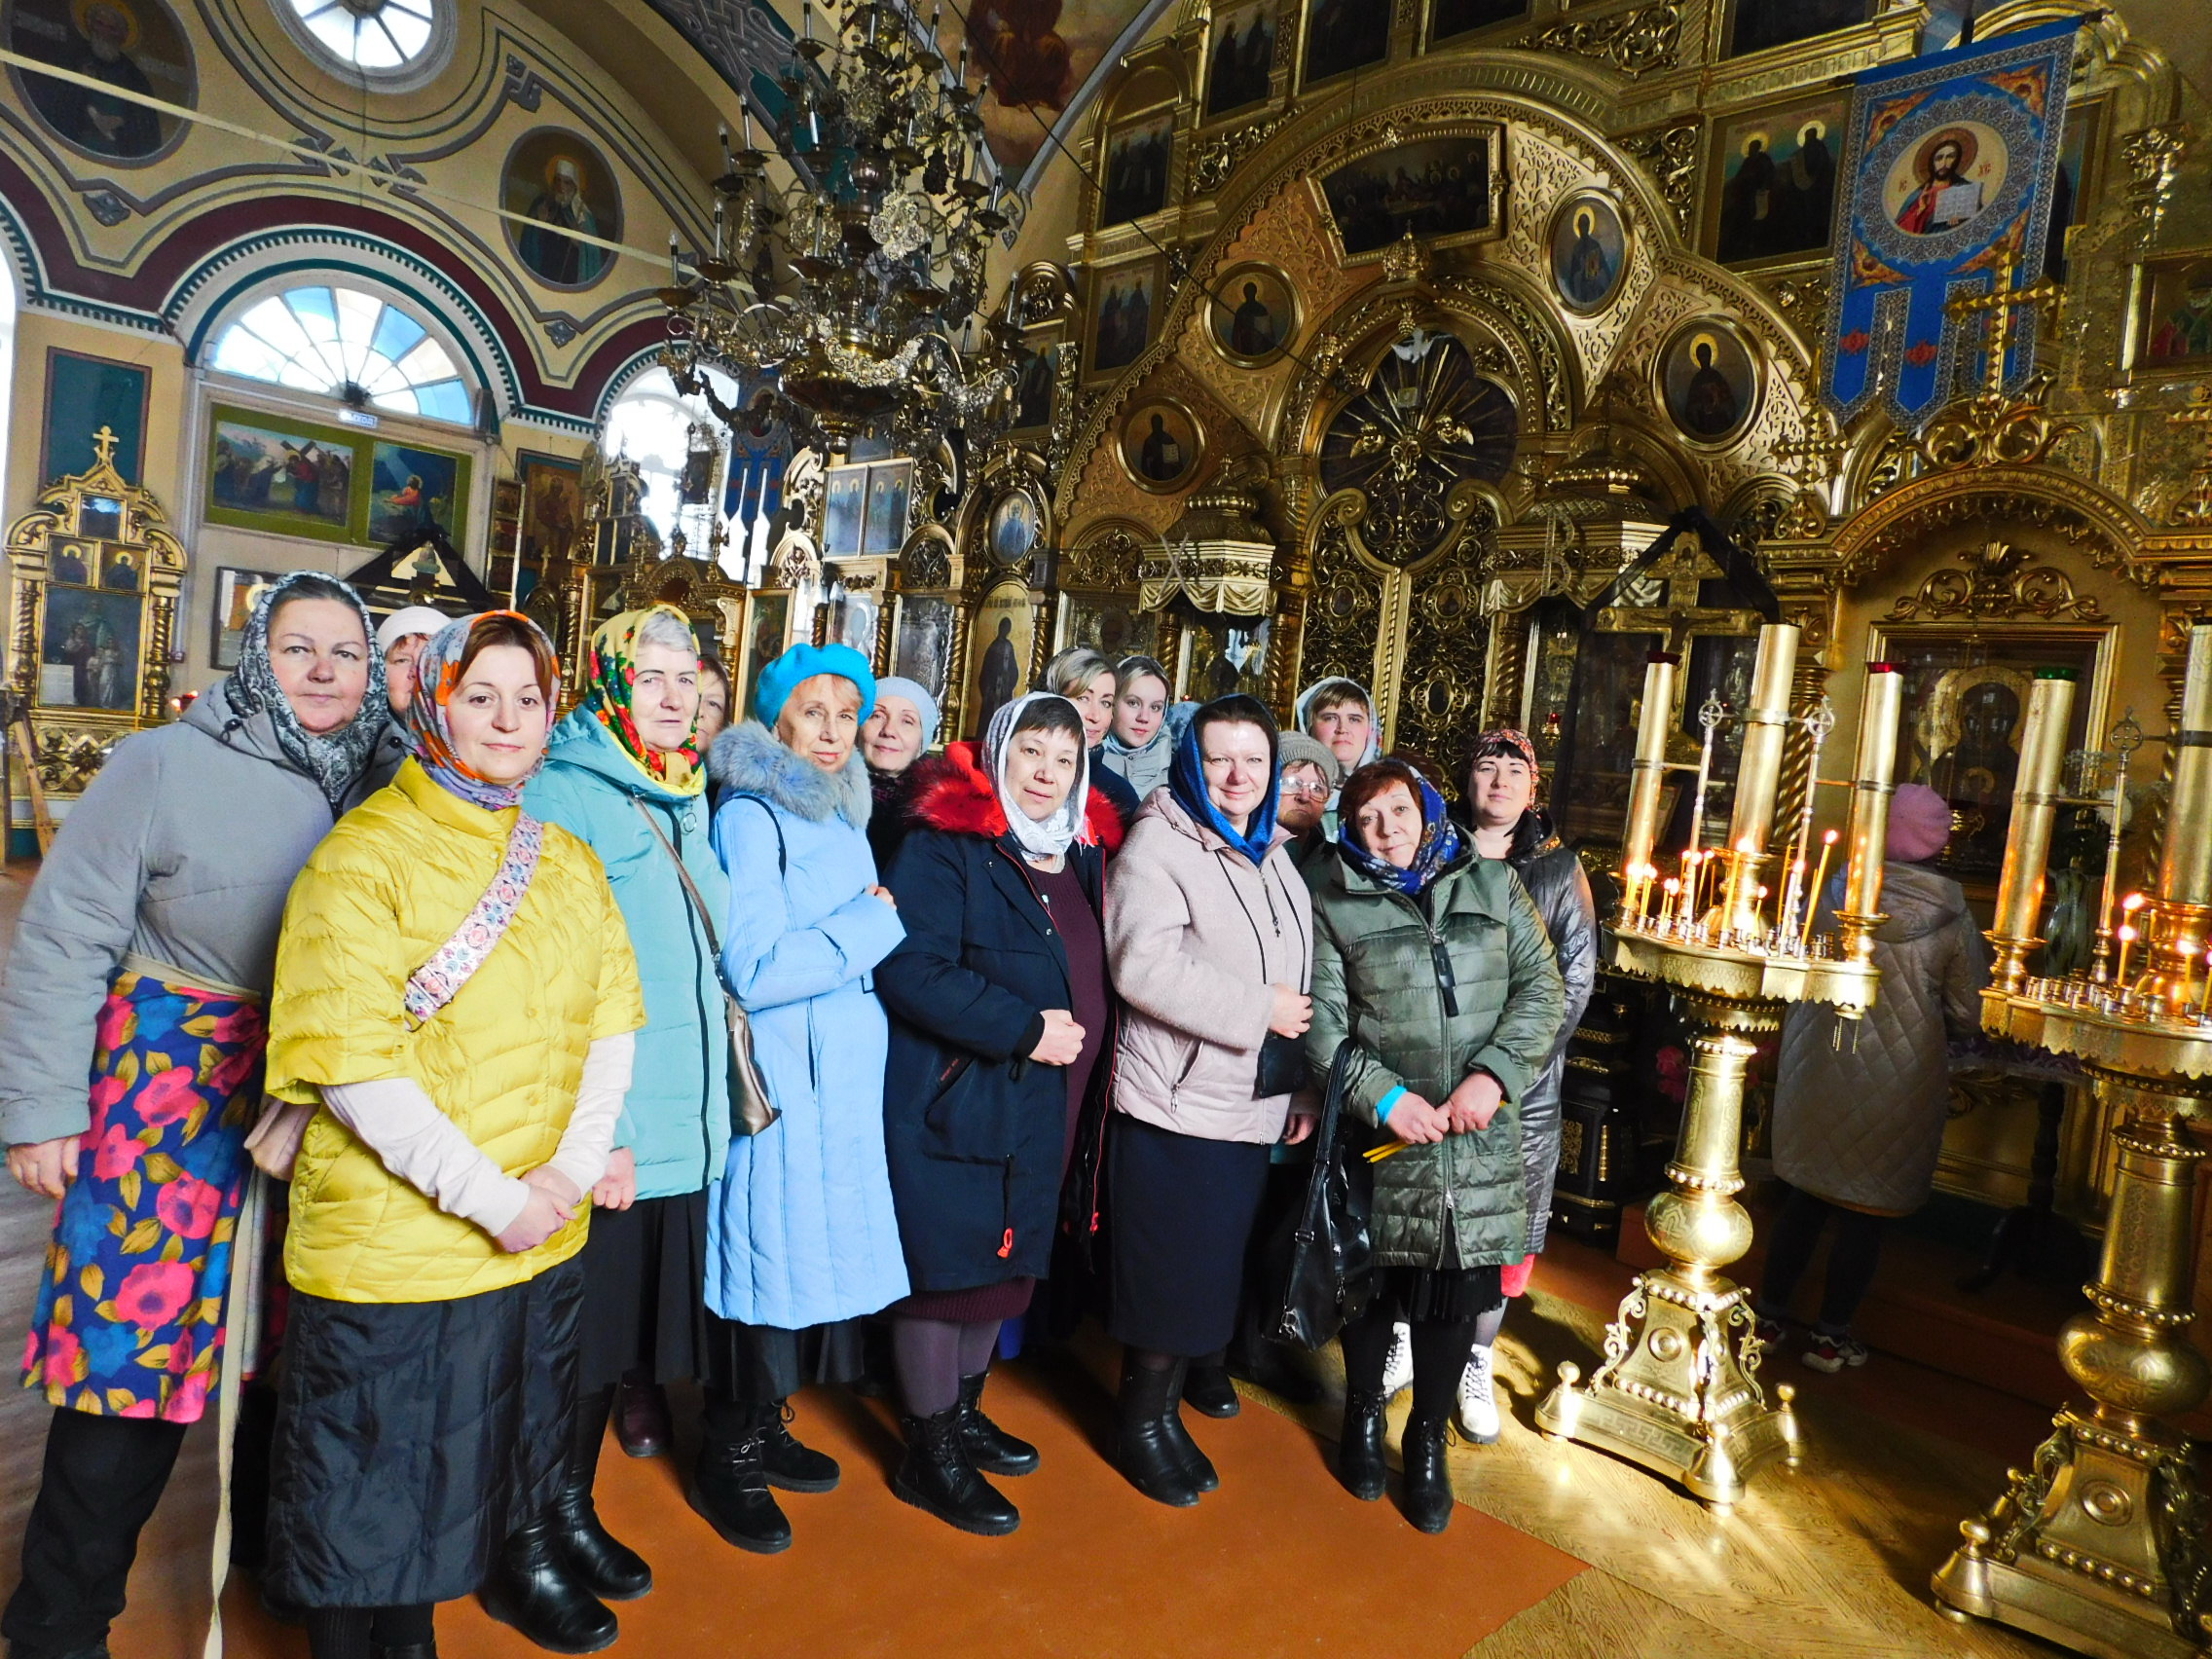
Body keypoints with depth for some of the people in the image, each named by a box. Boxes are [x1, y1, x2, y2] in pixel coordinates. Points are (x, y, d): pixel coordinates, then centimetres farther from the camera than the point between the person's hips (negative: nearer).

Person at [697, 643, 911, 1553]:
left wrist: (875, 923, 5)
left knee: (815, 1242, 15)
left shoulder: (845, 818, 12)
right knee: (766, 1250, 1)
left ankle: (764, 1428, 34)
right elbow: (754, 971, -21)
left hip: (844, 1077, 8)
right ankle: (729, 1460, 21)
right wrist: (871, 925, -14)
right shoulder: (749, 819, -12)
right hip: (777, 1081, -8)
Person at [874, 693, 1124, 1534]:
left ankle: (962, 1412, 36)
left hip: (1044, 1109, 7)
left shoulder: (1084, 857, 11)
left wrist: (1081, 1037, 6)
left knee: (1007, 1264, 17)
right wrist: (1026, 1028, -22)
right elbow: (911, 969, -23)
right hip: (955, 1100, -7)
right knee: (947, 1267, 2)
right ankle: (930, 1454, 19)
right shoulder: (943, 847, -11)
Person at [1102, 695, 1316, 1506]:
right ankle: (1145, 1420, 19)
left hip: (1254, 1106, 7)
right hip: (1175, 1102, -7)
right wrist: (1259, 1010, -18)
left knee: (1218, 1261, 18)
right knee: (1168, 1270, 2)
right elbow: (1146, 966, -24)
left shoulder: (1273, 855, 14)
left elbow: (1301, 985, 20)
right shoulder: (1160, 843, -11)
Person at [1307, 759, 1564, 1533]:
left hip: (1480, 1133, 2)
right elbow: (1323, 1022, -3)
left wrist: (1494, 1073, -10)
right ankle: (1362, 1419, 37)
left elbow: (1542, 988, 3)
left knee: (1458, 1290, 8)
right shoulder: (1334, 903, 2)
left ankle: (1428, 1441, 30)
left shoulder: (1493, 883, 7)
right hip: (1384, 1130, -1)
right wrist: (1383, 1098, -14)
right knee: (1377, 1280, 11)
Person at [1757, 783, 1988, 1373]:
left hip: (1816, 1074, 2)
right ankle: (1831, 1336, 20)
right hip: (1897, 1085, -2)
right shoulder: (1951, 916, -12)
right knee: (1865, 1213, 11)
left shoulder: (1835, 892, -7)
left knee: (1804, 1197, 15)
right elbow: (1970, 1014, -6)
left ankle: (1768, 1317, 23)